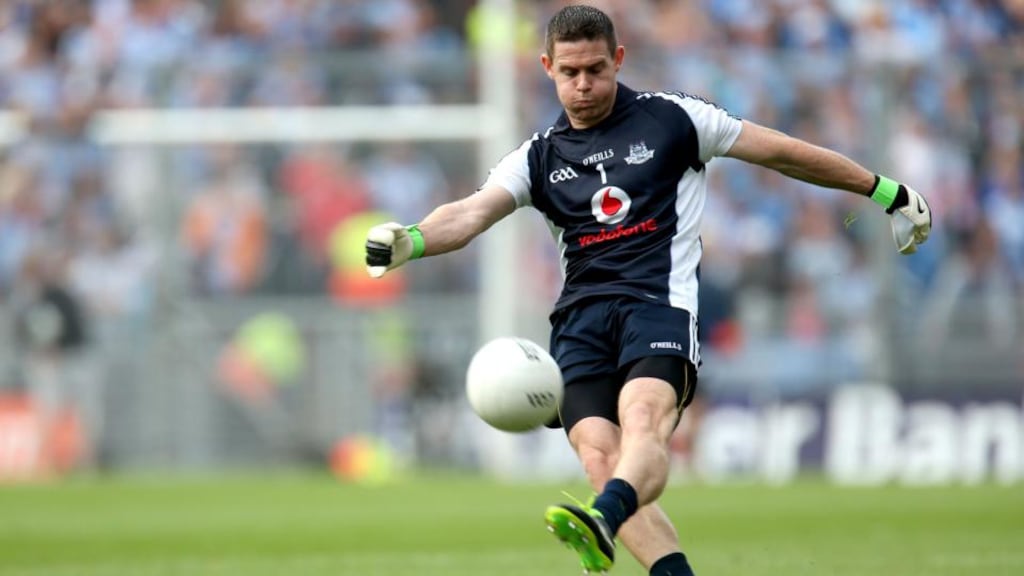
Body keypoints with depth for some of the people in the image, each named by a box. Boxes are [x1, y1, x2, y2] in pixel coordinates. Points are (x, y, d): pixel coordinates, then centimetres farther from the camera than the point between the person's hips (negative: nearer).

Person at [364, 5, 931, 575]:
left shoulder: (673, 118, 11)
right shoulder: (539, 158, 19)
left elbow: (784, 153, 17)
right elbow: (472, 213, 4)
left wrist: (886, 191, 23)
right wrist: (410, 241, -19)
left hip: (660, 303, -4)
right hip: (580, 318, 4)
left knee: (642, 426, -33)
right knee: (601, 458, -19)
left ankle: (602, 522, -61)